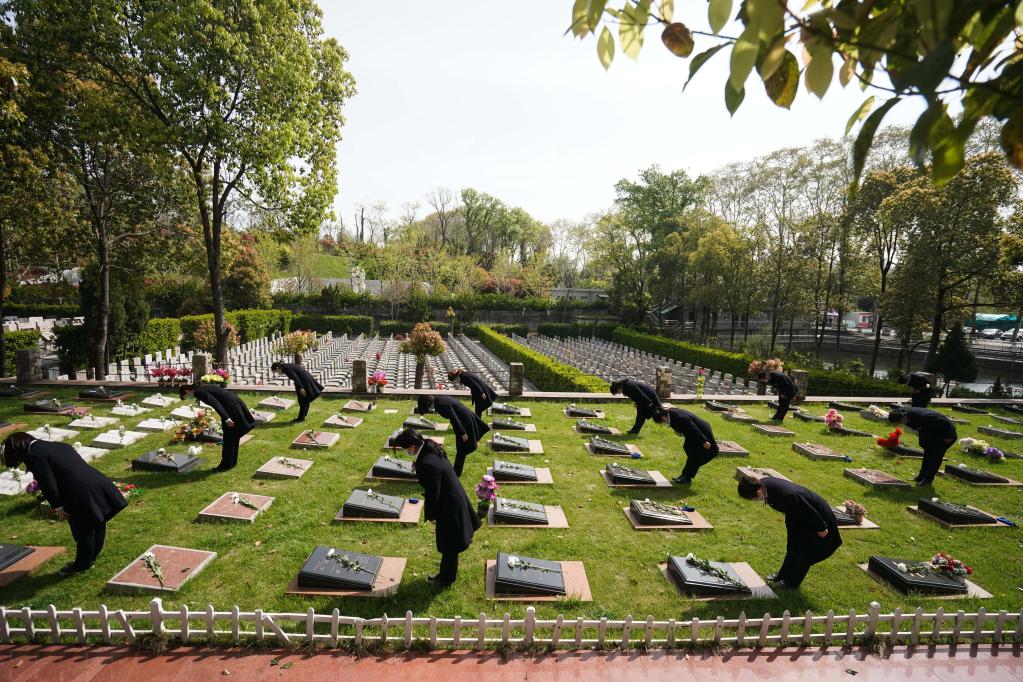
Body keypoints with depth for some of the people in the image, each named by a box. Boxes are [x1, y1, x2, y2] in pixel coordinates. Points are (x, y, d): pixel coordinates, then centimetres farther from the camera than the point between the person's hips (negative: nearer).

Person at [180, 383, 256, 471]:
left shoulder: (199, 392, -9)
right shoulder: (203, 387, 20)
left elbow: (215, 404, -21)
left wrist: (226, 419, -26)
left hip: (231, 409, -9)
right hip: (236, 404, 9)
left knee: (228, 438, 3)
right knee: (234, 437, 18)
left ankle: (226, 465, 14)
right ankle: (232, 462, 30)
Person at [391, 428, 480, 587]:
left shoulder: (427, 464, -33)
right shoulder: (431, 449, -4)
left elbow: (432, 493, -22)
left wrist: (430, 515, -7)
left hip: (449, 506, -9)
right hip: (455, 498, 9)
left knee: (448, 546, 15)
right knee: (450, 544, 26)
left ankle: (447, 578, 35)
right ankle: (446, 573, 45)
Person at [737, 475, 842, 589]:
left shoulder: (787, 496, -46)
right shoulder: (763, 483, -22)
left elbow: (811, 512, -29)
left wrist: (821, 529, -12)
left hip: (818, 516, -7)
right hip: (798, 513, 7)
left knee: (805, 551, 8)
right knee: (792, 548, 20)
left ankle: (791, 582, 25)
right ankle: (783, 575, 36)